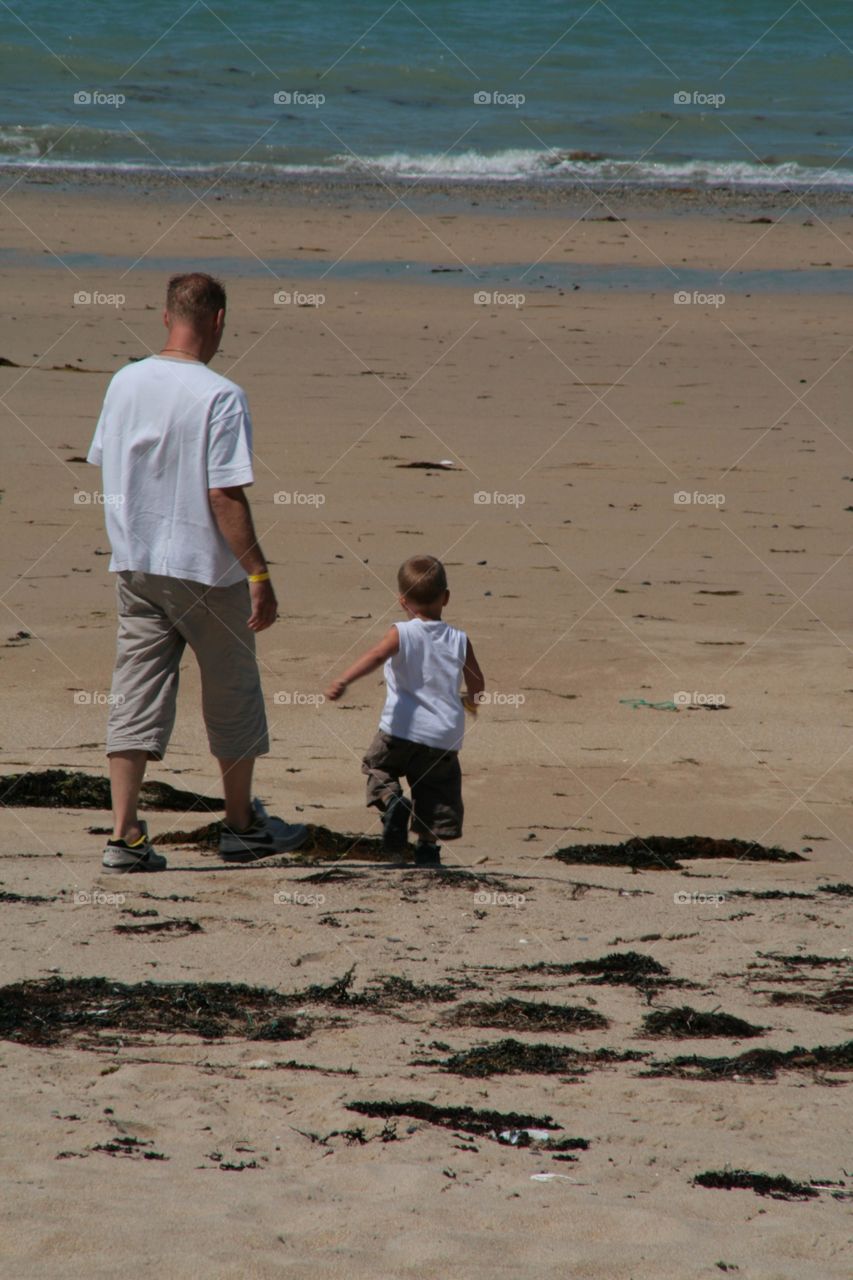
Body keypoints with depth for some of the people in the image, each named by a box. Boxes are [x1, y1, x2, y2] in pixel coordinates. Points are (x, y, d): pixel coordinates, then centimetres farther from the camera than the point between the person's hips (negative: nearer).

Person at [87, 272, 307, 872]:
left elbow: (106, 470, 12)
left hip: (134, 565, 5)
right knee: (233, 696, 12)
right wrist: (259, 574, -16)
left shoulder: (125, 383, 3)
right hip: (205, 569, -5)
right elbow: (225, 496, -20)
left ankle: (124, 834, -4)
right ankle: (242, 826, 25)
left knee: (136, 697, 5)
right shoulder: (219, 396, -17)